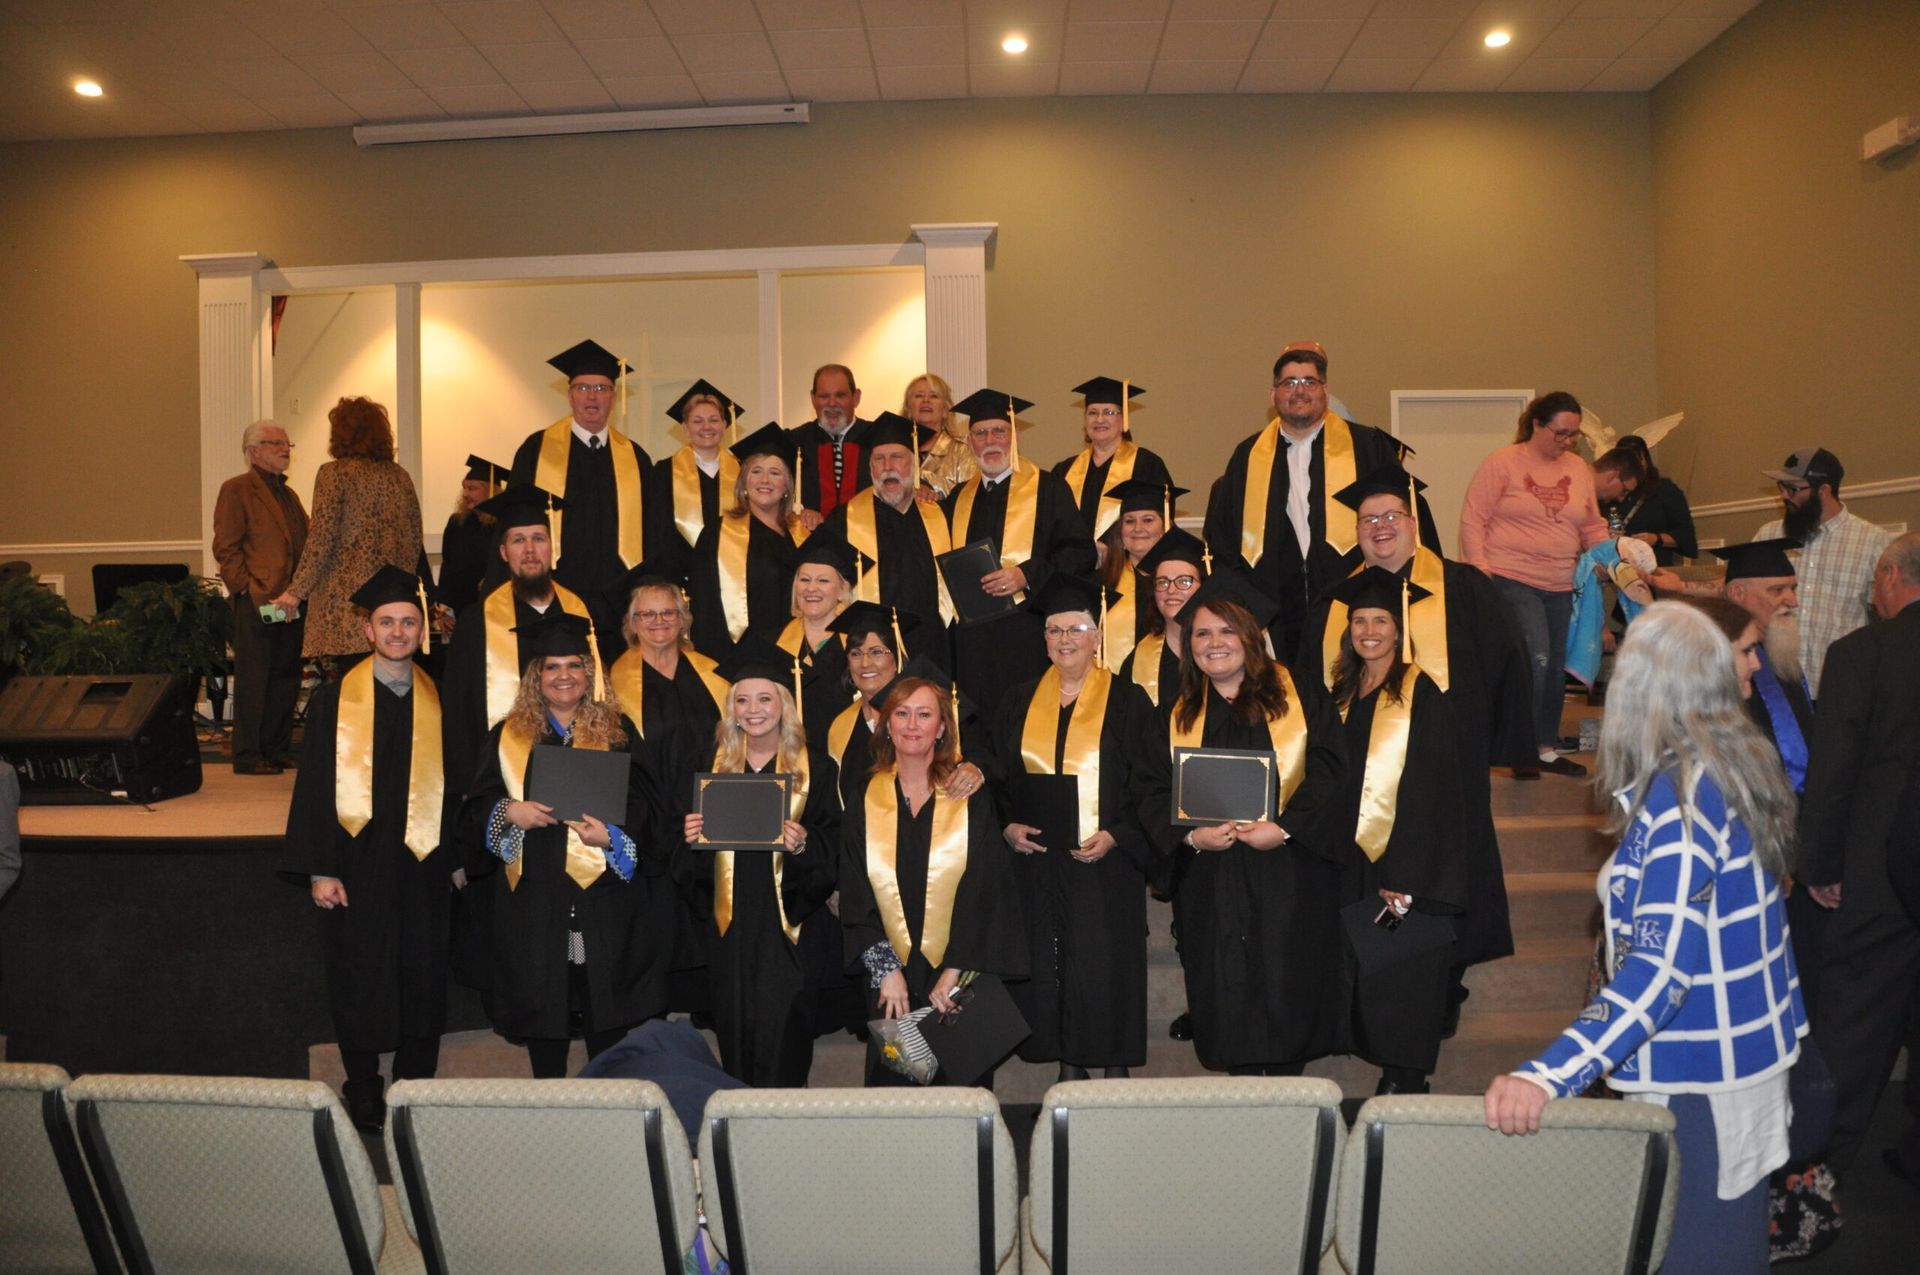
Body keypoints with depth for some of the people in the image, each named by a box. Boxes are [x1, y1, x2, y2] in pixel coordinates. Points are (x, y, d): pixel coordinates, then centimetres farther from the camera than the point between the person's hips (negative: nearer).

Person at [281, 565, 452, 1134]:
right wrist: (318, 868, -8)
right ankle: (363, 1091, 25)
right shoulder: (334, 701, -2)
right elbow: (315, 789, -3)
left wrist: (456, 857, 7)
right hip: (357, 867, -2)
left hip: (422, 865, 2)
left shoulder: (438, 702, 5)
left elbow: (454, 784, 8)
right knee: (358, 983, 8)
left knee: (422, 979, 8)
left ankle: (415, 1087, 24)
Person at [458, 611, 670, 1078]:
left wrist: (611, 835, -18)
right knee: (543, 1024, 7)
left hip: (605, 904, -1)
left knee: (608, 1025, 2)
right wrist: (510, 811, -15)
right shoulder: (509, 737, 10)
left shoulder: (617, 732, 7)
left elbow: (643, 806, 1)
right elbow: (475, 810, 7)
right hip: (534, 906, 1)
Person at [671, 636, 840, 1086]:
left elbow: (834, 848, -1)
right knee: (735, 1027, 6)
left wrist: (802, 845, -21)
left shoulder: (815, 770, 1)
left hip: (788, 924, -2)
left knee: (781, 1030, -6)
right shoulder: (707, 767, 9)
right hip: (729, 922, 2)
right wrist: (691, 838, -12)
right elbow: (686, 860, 10)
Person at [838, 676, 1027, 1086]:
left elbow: (985, 891, -5)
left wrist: (955, 971, -12)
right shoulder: (866, 800, 5)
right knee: (893, 1083, 6)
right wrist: (885, 968, -9)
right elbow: (855, 896, 2)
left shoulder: (971, 798, 0)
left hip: (961, 977, -1)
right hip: (890, 979, 1)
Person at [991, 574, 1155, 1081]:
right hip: (1036, 858, 3)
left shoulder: (1128, 702, 1)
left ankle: (1115, 1067, 16)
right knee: (1047, 962, 5)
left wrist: (1116, 834, -13)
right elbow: (996, 776, 12)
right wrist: (1007, 826, -4)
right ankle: (1068, 1067, 19)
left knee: (1108, 965, 0)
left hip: (1106, 859, -3)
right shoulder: (1020, 702, 10)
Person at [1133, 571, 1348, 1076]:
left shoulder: (1301, 697, 6)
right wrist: (1190, 835, -12)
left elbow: (1329, 772, -2)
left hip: (1289, 871, -2)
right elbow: (1154, 793, 6)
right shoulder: (1173, 715, 12)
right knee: (1227, 996, 2)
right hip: (1208, 879, 2)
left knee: (1285, 990, -5)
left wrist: (1286, 827, -15)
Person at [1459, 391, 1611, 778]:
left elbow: (1593, 526, 20)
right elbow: (1473, 520, -6)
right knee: (1536, 659, -17)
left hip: (1561, 585, 7)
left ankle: (1546, 748, 22)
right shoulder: (1502, 463, -4)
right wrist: (1479, 571, -15)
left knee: (1556, 668, 10)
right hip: (1511, 579, -6)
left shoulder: (1579, 469, 13)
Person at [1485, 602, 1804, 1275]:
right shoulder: (1746, 760, 0)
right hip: (1757, 1049, 9)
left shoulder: (1678, 795, -25)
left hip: (1698, 1080, -9)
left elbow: (1659, 969, -32)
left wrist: (1545, 1075, -39)